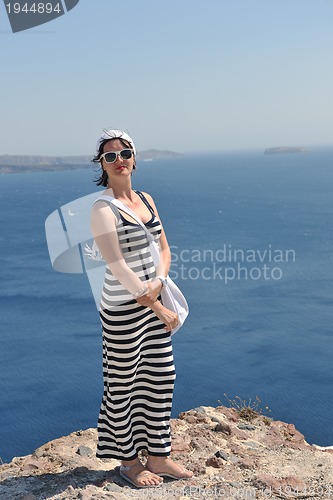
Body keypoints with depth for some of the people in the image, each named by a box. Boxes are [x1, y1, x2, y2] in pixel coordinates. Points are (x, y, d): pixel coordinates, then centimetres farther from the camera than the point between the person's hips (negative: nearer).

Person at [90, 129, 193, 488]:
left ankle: (157, 457, 31)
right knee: (124, 386, 8)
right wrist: (158, 309, -17)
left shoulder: (146, 200, 9)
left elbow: (164, 249, 11)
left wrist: (158, 282, -10)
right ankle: (129, 461, 28)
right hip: (123, 309, -7)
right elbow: (117, 265, -19)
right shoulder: (102, 209, -13)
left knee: (161, 378, 14)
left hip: (154, 302, 7)